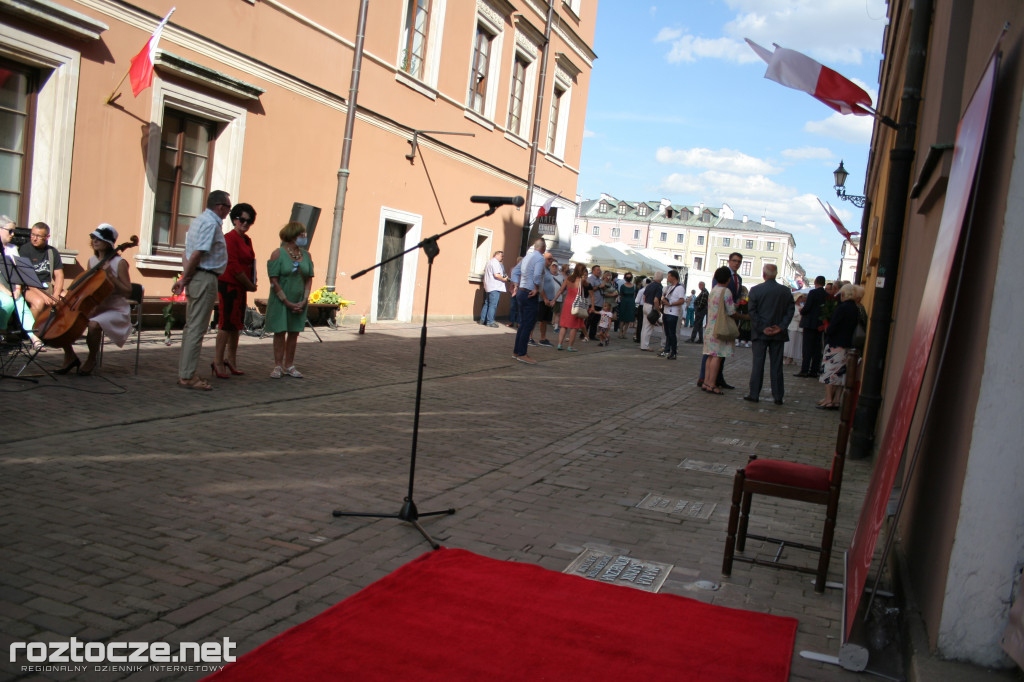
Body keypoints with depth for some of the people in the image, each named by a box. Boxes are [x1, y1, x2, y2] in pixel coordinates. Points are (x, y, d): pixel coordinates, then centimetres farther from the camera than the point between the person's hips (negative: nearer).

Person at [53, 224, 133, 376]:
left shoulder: (119, 263, -9)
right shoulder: (92, 260, 10)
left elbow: (127, 292, -13)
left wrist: (110, 275, -22)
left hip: (115, 310, -6)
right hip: (95, 307, 7)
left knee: (94, 324, -37)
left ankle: (91, 359, -10)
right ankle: (70, 356, 4)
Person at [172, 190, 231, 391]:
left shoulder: (199, 220, 18)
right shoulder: (211, 223, -14)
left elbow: (189, 252, 15)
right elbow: (197, 254, -21)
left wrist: (184, 278, 10)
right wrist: (184, 279, -12)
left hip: (196, 279, 10)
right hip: (205, 278, -10)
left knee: (191, 327, 14)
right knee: (197, 329, -7)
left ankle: (185, 373, 21)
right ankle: (187, 376, -3)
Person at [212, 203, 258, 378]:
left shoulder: (247, 240, 14)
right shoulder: (229, 239, -13)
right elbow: (234, 267, -18)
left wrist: (251, 283, 2)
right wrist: (250, 285, -11)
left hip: (241, 287, 9)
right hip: (229, 286, -9)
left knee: (236, 324, 14)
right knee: (227, 323, -7)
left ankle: (231, 360, 24)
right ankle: (218, 362, 0)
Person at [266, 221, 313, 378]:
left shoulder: (306, 255, 6)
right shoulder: (278, 254, -8)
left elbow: (309, 279, 8)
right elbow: (274, 281, -11)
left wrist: (304, 300, -4)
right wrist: (287, 302, -13)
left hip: (299, 303, 4)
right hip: (280, 302, -4)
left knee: (294, 333, 8)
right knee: (280, 333, 2)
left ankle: (289, 365, 18)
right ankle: (278, 366, 10)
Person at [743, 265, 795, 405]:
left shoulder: (756, 290, -6)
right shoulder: (786, 291, 2)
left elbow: (751, 311, -10)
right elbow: (791, 310, -2)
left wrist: (762, 328, -8)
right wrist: (781, 326, -5)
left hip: (760, 334, -2)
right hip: (779, 335, 2)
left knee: (757, 364, 4)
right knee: (776, 365, 6)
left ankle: (754, 394, 6)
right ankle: (778, 396, 9)